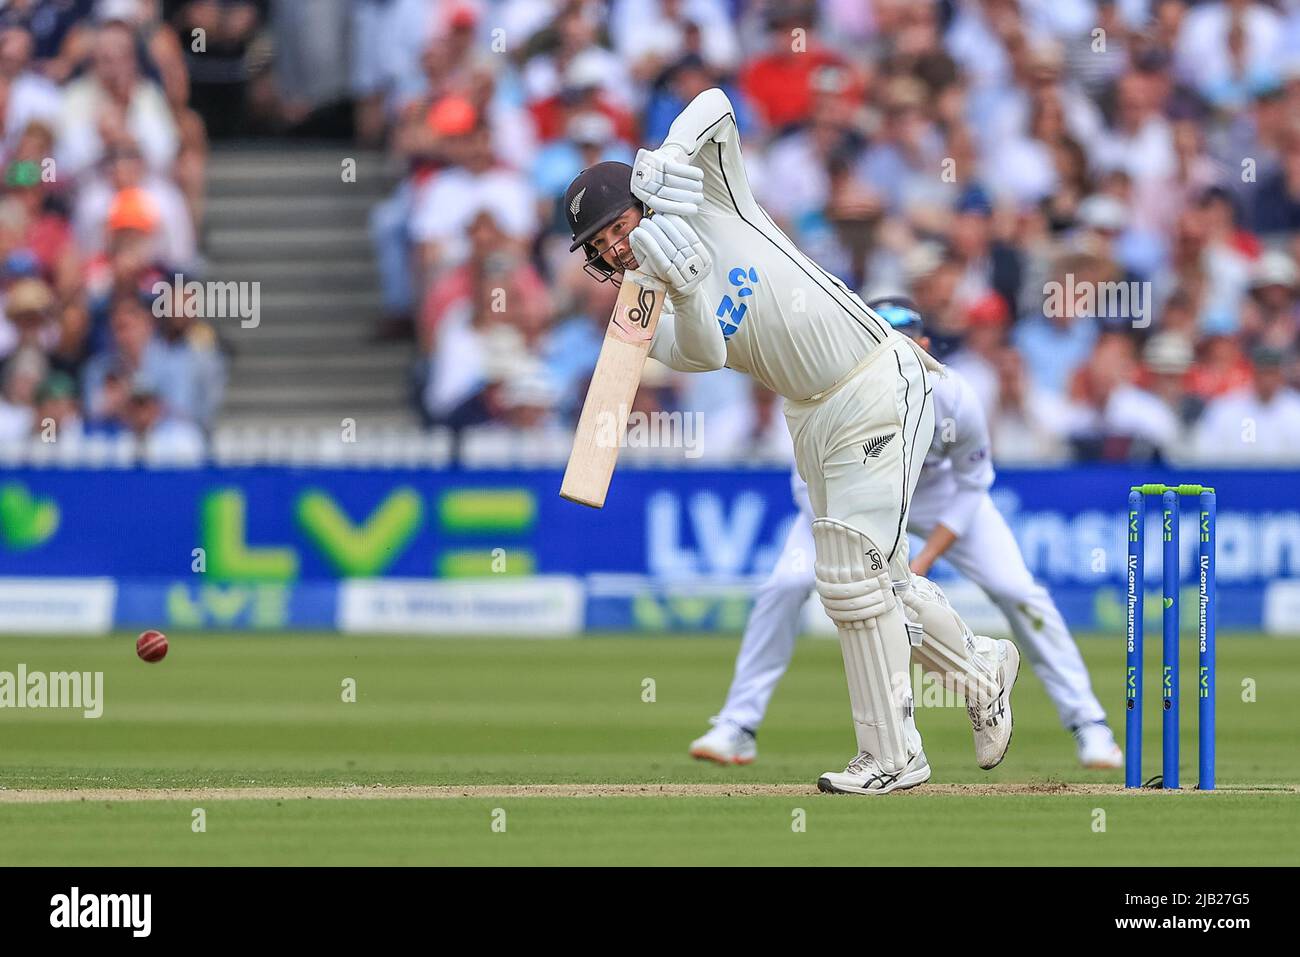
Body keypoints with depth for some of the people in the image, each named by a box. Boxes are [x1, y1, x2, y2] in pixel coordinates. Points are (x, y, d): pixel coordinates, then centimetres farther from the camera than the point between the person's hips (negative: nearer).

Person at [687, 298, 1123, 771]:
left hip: (940, 493, 0)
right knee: (786, 585, -20)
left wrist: (924, 562, -26)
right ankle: (737, 727, -6)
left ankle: (1087, 724, 3)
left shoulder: (955, 399, -32)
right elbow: (813, 486, -23)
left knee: (1017, 590, -12)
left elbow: (970, 486, -17)